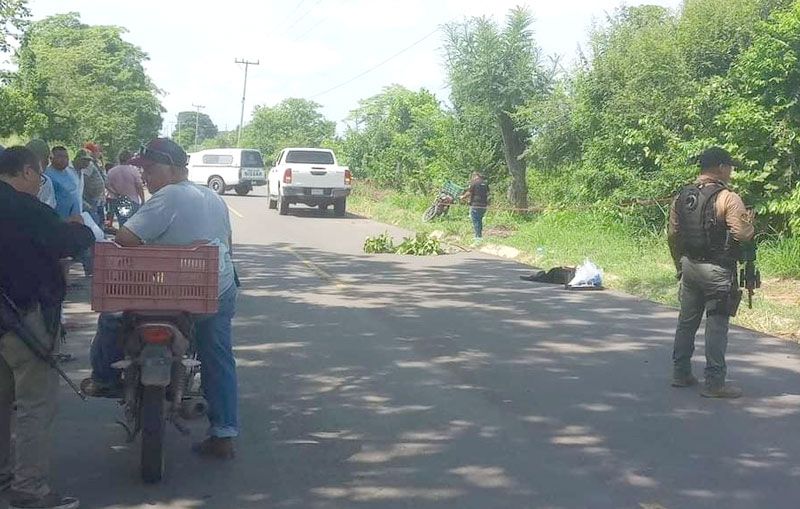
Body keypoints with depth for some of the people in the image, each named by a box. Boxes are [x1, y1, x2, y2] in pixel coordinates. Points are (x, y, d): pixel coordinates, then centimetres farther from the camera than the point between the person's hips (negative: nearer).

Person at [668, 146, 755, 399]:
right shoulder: (727, 198, -15)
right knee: (716, 325, -1)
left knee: (687, 321, 15)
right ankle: (715, 383, 2)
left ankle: (681, 373, 23)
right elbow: (742, 235, -19)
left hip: (689, 266, 7)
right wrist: (750, 224, 3)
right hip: (717, 270, -7)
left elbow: (673, 235, 12)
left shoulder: (682, 196, 7)